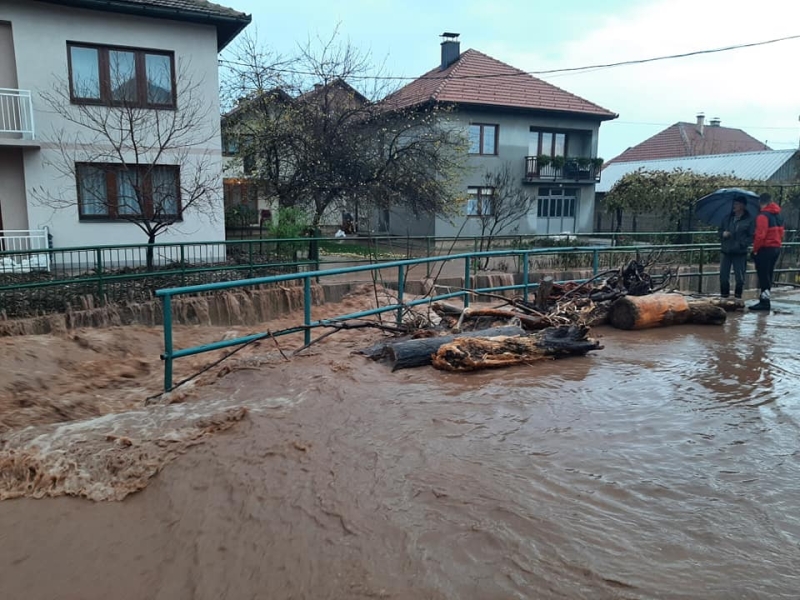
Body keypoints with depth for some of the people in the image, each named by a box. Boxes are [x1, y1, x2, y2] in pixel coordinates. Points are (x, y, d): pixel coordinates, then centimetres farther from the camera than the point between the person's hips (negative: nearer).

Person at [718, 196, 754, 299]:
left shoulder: (749, 220, -3)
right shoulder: (728, 218, 11)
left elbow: (751, 237, -7)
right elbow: (720, 230, 20)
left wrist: (741, 244, -21)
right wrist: (723, 234, -3)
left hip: (740, 253, -4)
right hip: (725, 251, 4)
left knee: (739, 277, -1)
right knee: (723, 276, 5)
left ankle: (738, 296, 13)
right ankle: (724, 295, 17)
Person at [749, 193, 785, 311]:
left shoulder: (763, 216, -16)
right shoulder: (779, 215, 12)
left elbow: (760, 235, -21)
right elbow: (781, 232, 18)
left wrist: (755, 249, -11)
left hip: (765, 249, -9)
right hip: (776, 248, 9)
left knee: (763, 275, -5)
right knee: (769, 274, 15)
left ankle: (765, 302, -6)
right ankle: (765, 297, 22)